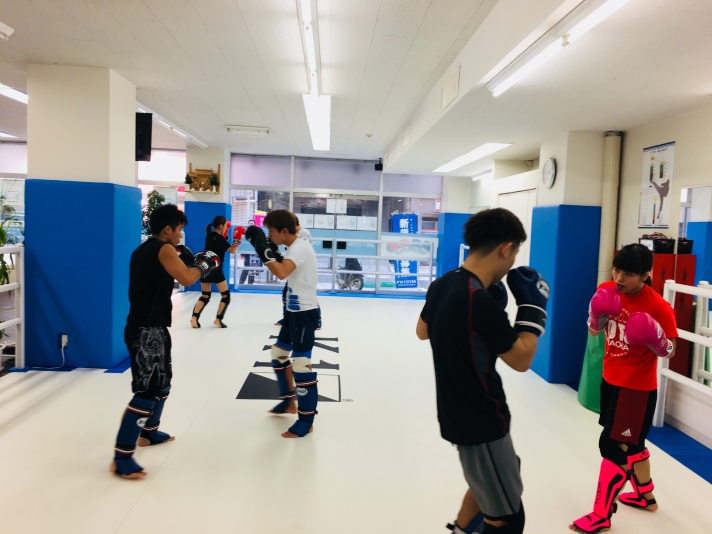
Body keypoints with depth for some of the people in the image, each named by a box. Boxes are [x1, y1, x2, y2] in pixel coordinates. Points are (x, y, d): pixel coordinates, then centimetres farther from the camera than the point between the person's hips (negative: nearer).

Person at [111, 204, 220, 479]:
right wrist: (205, 263, -4)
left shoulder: (143, 250, 15)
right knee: (147, 391, -10)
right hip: (148, 330, -10)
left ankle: (149, 432, 41)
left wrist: (188, 261, 14)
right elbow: (187, 278, -22)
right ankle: (121, 458, -7)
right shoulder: (164, 249, -12)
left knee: (162, 383, 24)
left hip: (144, 326, 10)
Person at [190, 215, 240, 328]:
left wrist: (224, 234, 13)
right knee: (226, 295, 4)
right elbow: (232, 251, -12)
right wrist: (237, 239, -12)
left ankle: (194, 318, -2)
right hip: (216, 270, -7)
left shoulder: (209, 236, 8)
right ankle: (218, 319, -1)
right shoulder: (220, 238, -12)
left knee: (205, 296, 13)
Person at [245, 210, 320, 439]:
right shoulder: (295, 248, 11)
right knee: (279, 352, 22)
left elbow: (282, 273, -38)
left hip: (305, 312, -11)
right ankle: (289, 400, 38)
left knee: (301, 362, -9)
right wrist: (270, 251, 2)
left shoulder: (300, 248, -21)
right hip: (294, 311, 11)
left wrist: (262, 247, -31)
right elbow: (283, 270, 15)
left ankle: (306, 421, 1)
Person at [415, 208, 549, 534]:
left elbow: (422, 331, 16)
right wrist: (533, 306, -7)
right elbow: (521, 359, -16)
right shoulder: (481, 301, -28)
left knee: (498, 474, 32)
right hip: (481, 421, -9)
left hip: (457, 412, 9)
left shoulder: (442, 285, -3)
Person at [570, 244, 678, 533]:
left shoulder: (657, 307, -21)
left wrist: (657, 342, -33)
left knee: (613, 446, -3)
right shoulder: (606, 291, -4)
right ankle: (645, 495, 45)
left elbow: (670, 351, -12)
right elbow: (594, 331, 4)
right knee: (631, 442, 23)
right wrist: (597, 316, -16)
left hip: (637, 387, -7)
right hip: (610, 380, 7)